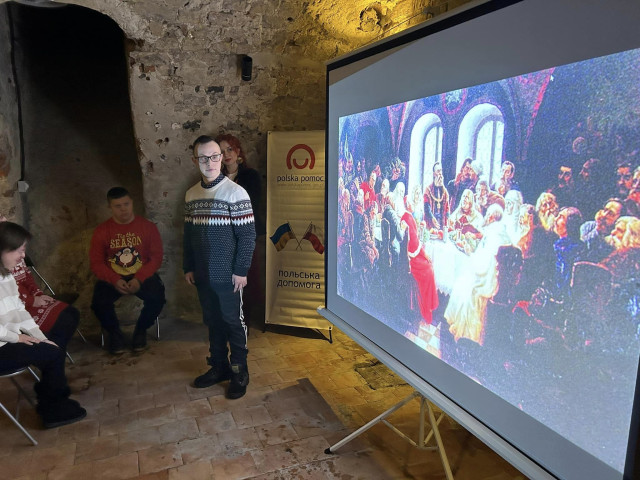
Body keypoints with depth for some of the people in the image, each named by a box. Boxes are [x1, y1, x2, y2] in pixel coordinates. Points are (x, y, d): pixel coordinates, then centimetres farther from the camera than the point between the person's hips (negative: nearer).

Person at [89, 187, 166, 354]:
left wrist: (139, 279, -20)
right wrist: (115, 280, -21)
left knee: (157, 298, -29)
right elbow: (96, 263, -2)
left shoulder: (148, 227, -2)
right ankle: (114, 333, 6)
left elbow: (156, 257, -4)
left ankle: (141, 330, 3)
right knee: (99, 303, -27)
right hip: (112, 278, 1)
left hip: (142, 276, 0)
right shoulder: (101, 231, 0)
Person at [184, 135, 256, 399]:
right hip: (203, 275, 5)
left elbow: (247, 235, -12)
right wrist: (188, 267, 11)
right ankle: (219, 366, 32)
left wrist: (241, 271, -14)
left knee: (234, 322, 6)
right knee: (213, 322, 16)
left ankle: (239, 373, 20)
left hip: (228, 275, -5)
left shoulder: (236, 192, -12)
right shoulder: (191, 194, 6)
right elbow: (188, 234, 13)